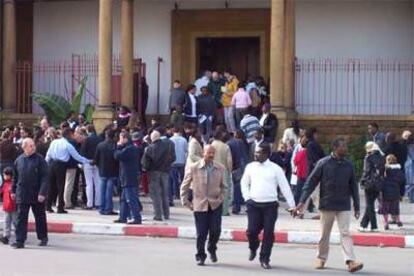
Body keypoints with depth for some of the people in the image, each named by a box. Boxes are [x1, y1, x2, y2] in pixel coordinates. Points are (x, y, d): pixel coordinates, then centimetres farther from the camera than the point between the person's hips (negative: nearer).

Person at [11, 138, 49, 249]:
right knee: (21, 218, -2)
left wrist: (42, 193, -17)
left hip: (37, 195, -2)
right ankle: (20, 240, -1)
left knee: (40, 217, 11)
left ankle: (43, 238, 26)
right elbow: (15, 177, 14)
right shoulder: (19, 160, 4)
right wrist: (13, 191, 12)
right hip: (22, 195, 2)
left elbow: (45, 177, -10)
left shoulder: (40, 160, -7)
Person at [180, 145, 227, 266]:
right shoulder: (193, 168, -4)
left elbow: (224, 186, 13)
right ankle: (200, 256, 15)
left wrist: (221, 198, -1)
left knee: (215, 230, -5)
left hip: (215, 204, 2)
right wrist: (186, 202, -1)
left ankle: (212, 249, 24)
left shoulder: (220, 169, 3)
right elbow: (184, 186, 3)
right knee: (201, 233, 0)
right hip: (200, 205, -1)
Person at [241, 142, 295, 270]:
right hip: (254, 204, 2)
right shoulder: (250, 167, 6)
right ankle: (253, 248, 29)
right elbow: (244, 183, 18)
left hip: (270, 205, -2)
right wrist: (247, 198, 4)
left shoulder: (275, 169, -2)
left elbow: (285, 187, -1)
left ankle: (264, 259, 12)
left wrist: (292, 205, -3)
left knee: (269, 233, -2)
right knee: (252, 231, -3)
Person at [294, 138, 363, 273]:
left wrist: (357, 206, 8)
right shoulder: (323, 163, -5)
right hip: (327, 205, -1)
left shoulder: (349, 165, 3)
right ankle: (321, 258, 24)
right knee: (324, 234, 10)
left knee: (345, 233, -7)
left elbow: (353, 186, 9)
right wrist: (302, 201, -11)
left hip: (344, 206, 1)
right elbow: (311, 182, -5)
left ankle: (350, 261, -14)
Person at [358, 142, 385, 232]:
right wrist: (381, 180, 14)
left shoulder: (368, 157, -8)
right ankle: (363, 225, 18)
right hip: (379, 184, 6)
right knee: (370, 204, 14)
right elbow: (383, 170, 9)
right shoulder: (382, 158, 8)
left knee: (369, 205, 0)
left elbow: (366, 170, -12)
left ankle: (374, 227, -4)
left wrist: (362, 181, -5)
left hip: (369, 184, -6)